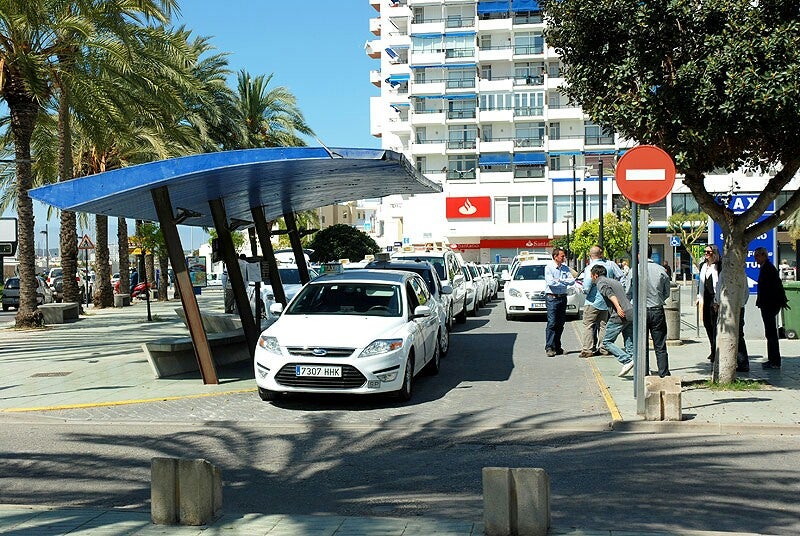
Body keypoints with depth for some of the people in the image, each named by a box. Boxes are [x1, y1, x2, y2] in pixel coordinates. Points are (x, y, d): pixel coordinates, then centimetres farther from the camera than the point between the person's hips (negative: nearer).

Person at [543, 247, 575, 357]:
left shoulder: (565, 268, 12)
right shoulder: (549, 267, -5)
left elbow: (572, 281, 2)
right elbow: (550, 282, -18)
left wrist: (560, 280, -13)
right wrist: (565, 282, -8)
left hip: (563, 297, 6)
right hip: (552, 298, -6)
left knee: (560, 323, 8)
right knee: (552, 323, -11)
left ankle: (557, 347, 15)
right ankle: (549, 347, -11)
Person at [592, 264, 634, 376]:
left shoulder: (601, 282, 2)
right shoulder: (615, 281, 28)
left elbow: (610, 293, -16)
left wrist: (618, 307, -28)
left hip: (619, 316, -7)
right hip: (631, 313, 7)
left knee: (607, 342, 2)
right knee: (630, 344, 8)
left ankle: (627, 361, -12)